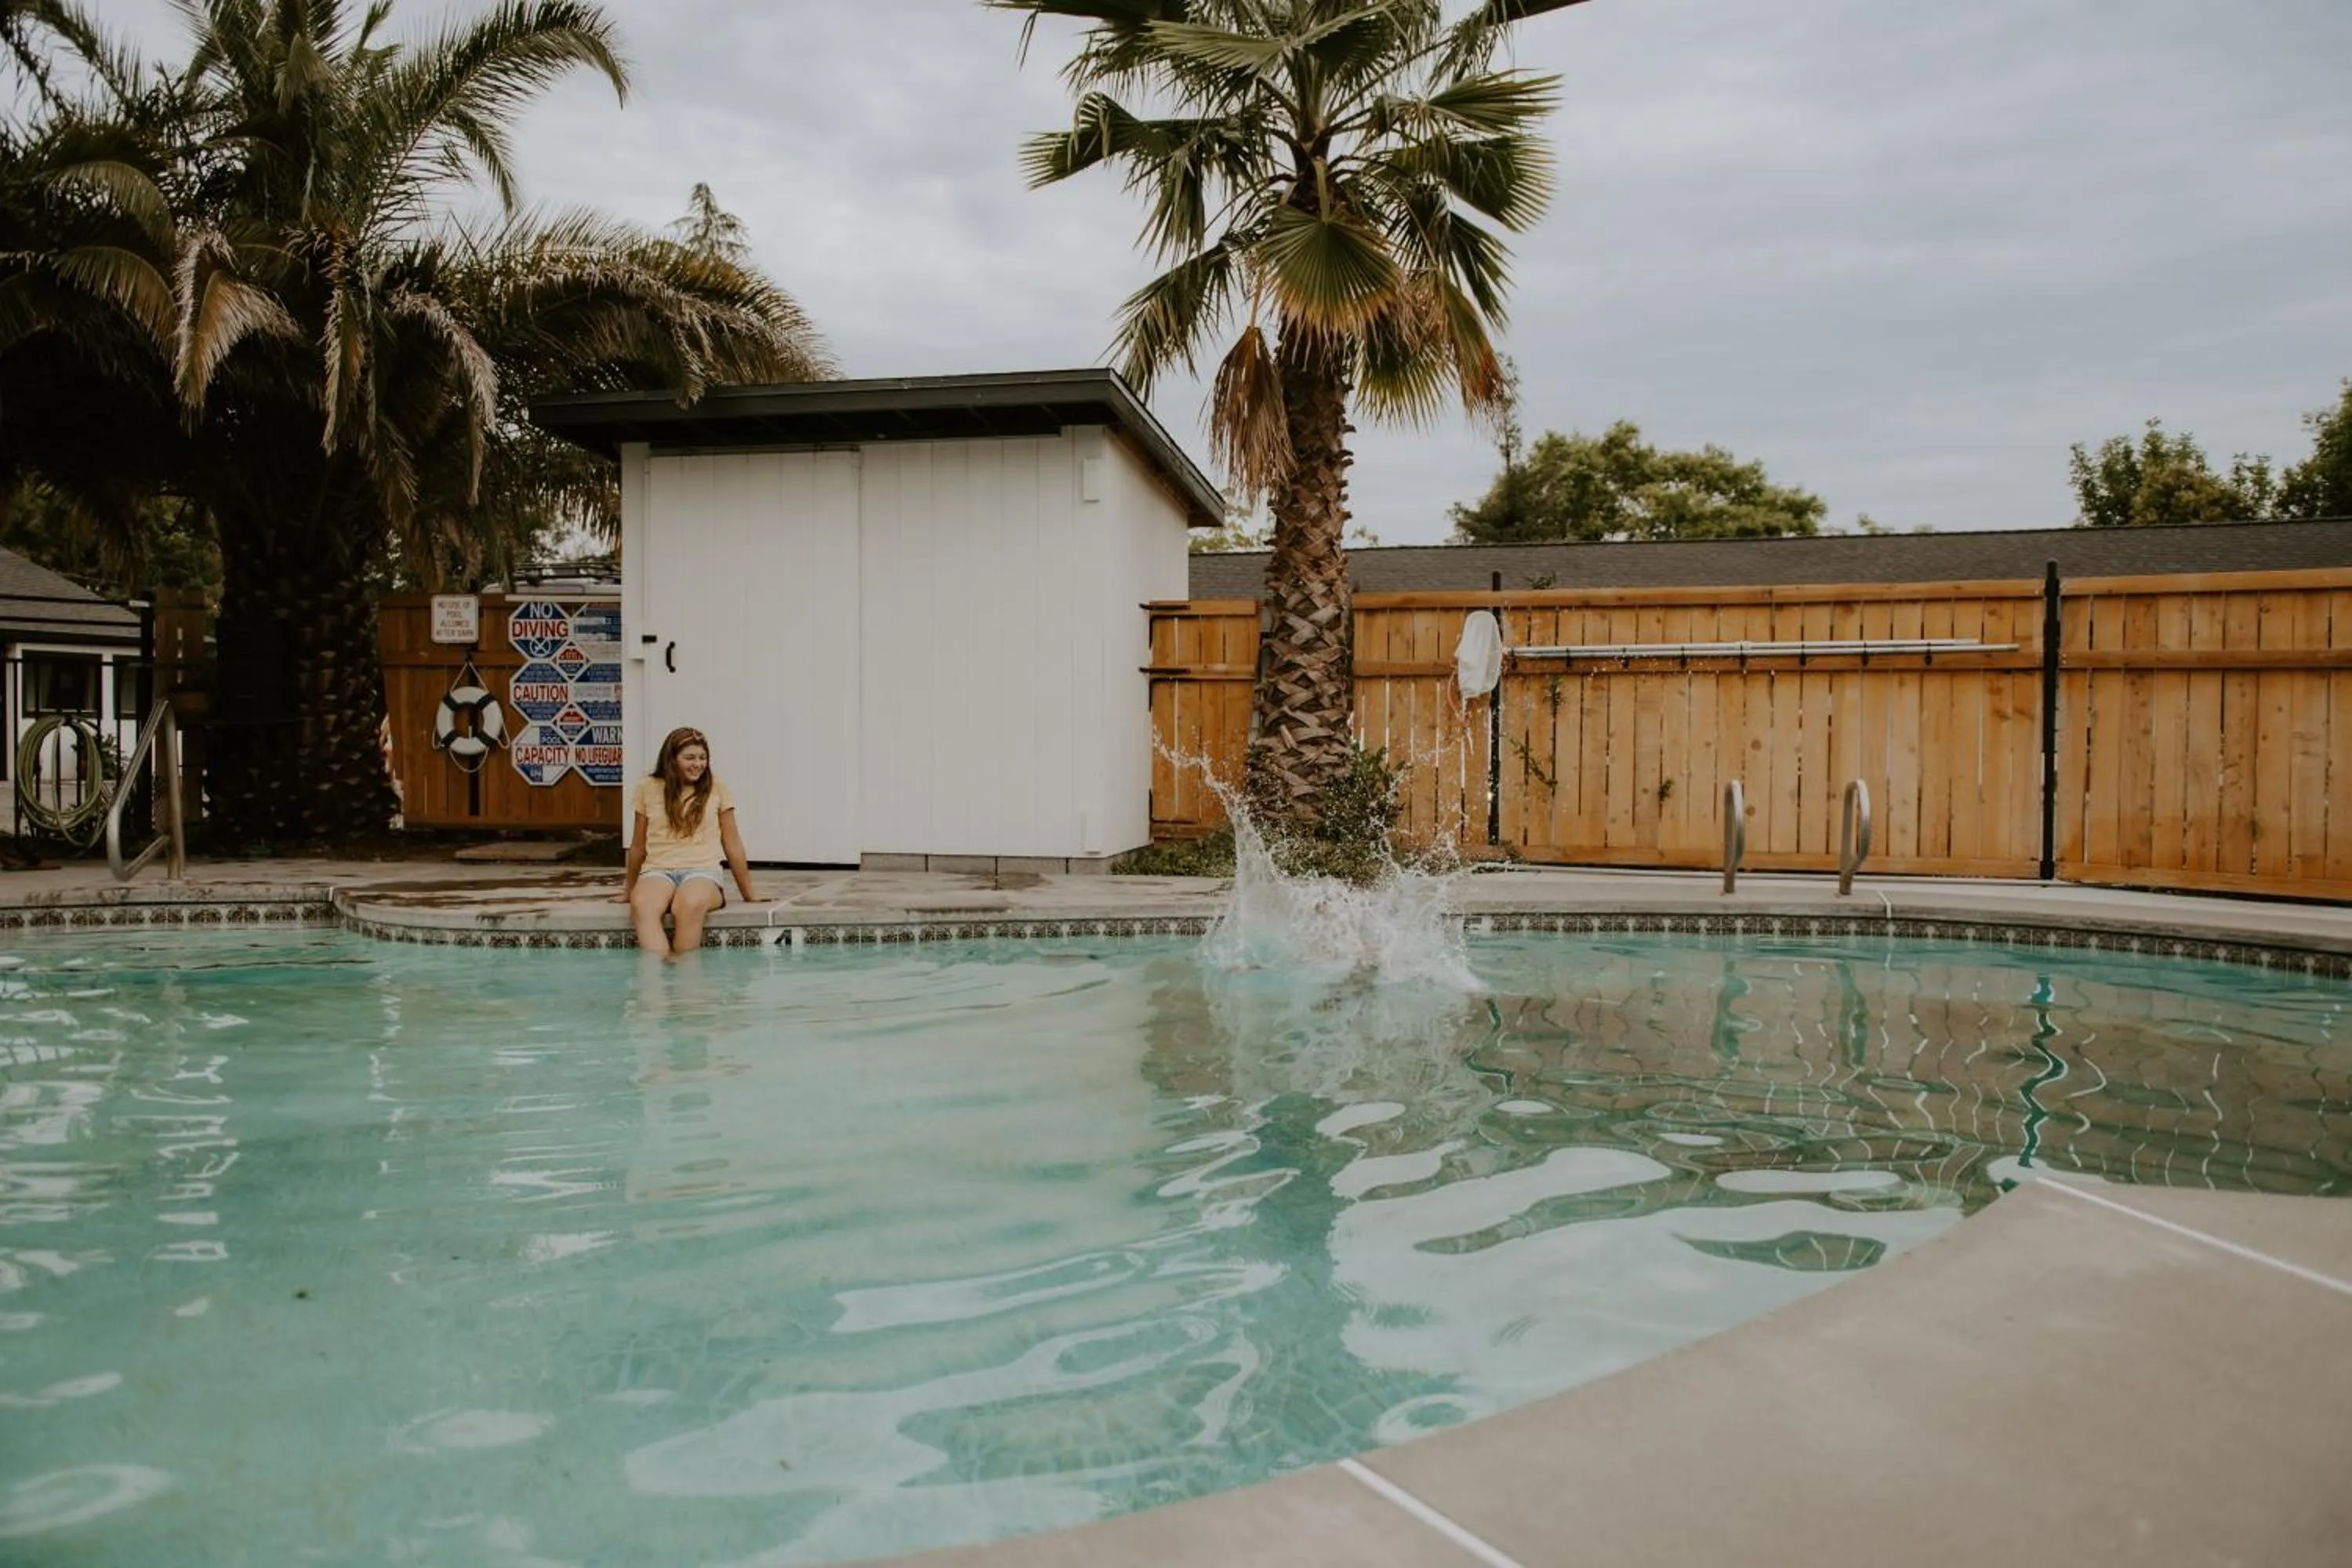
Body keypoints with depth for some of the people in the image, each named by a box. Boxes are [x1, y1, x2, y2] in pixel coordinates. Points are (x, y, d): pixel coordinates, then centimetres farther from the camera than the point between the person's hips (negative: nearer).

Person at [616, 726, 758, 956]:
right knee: (641, 906, -37)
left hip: (702, 871, -1)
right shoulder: (648, 788, 10)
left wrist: (749, 894, 16)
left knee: (690, 905, -39)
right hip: (658, 871, 1)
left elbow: (732, 845, 13)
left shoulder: (716, 789, 8)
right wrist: (628, 891, 29)